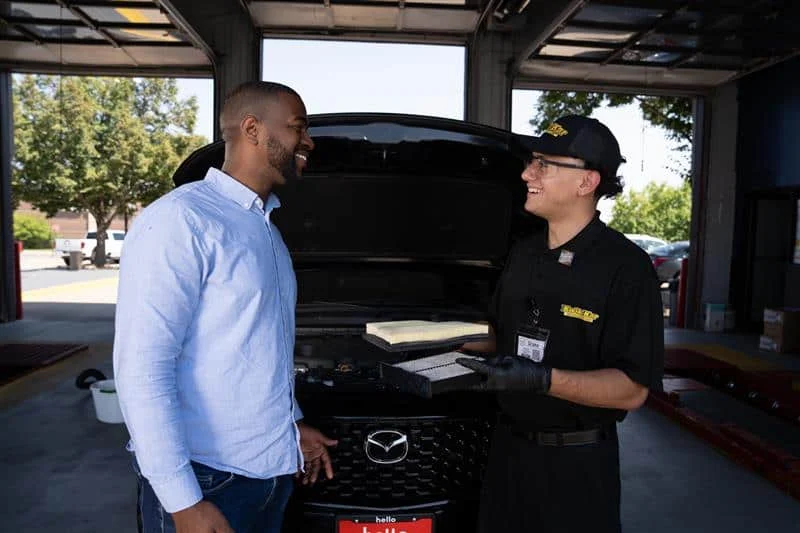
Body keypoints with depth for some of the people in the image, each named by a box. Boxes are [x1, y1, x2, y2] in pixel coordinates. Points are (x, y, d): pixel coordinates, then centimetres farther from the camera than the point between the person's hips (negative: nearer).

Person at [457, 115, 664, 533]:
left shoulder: (625, 267, -15)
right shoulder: (522, 254, 7)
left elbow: (633, 389, -19)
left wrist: (543, 379, -30)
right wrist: (452, 348, 0)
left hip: (577, 462, -6)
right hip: (508, 446, 6)